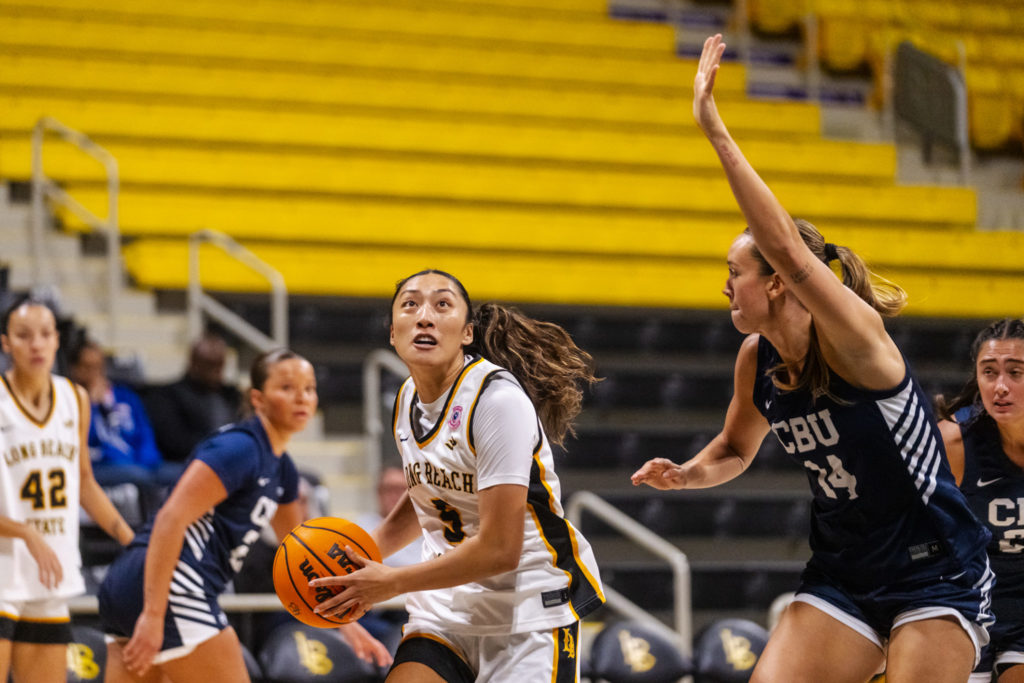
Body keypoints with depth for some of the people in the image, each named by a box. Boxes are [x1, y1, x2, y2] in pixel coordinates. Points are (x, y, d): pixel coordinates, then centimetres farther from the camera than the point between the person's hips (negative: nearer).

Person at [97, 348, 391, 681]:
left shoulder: (280, 469, 19)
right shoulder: (239, 449, -10)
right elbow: (171, 519, -20)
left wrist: (347, 621, 28)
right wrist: (153, 615, -25)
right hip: (170, 590, -9)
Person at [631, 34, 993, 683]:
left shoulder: (855, 335, -20)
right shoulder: (756, 359, 2)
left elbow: (790, 251, -38)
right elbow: (735, 449, 22)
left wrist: (716, 132, -43)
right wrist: (687, 473, -2)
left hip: (936, 575, -7)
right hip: (844, 575, 7)